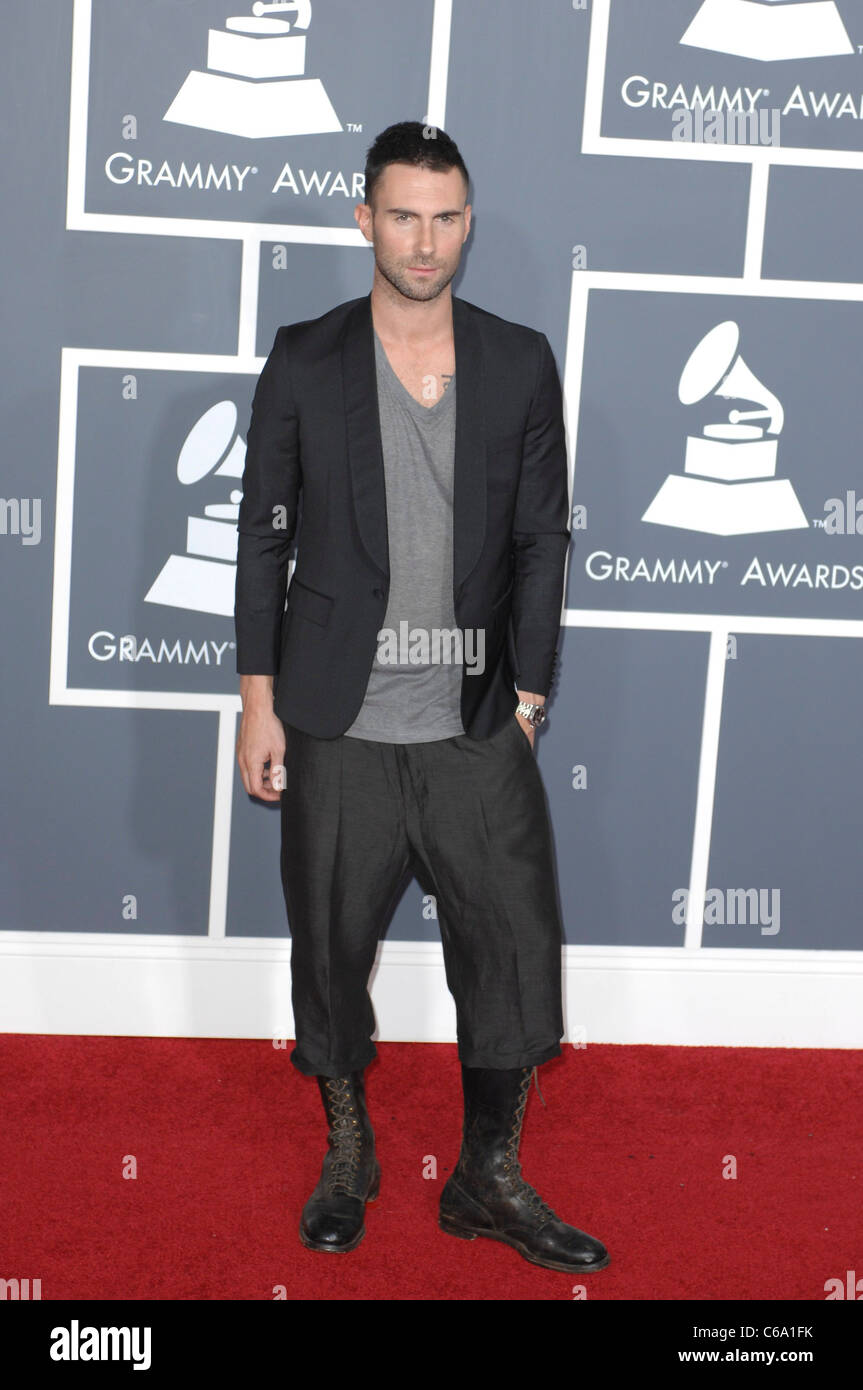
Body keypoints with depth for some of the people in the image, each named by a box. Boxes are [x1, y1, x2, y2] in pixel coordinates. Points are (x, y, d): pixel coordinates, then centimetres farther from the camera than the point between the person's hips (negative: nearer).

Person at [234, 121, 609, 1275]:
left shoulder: (522, 365, 4)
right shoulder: (305, 364, 1)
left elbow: (542, 539, 6)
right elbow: (264, 537, 3)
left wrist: (529, 691, 2)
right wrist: (258, 700, -1)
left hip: (479, 726, 1)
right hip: (339, 725, -1)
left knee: (517, 946, 2)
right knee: (332, 943, 9)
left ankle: (489, 1179, 21)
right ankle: (347, 1155, 32)